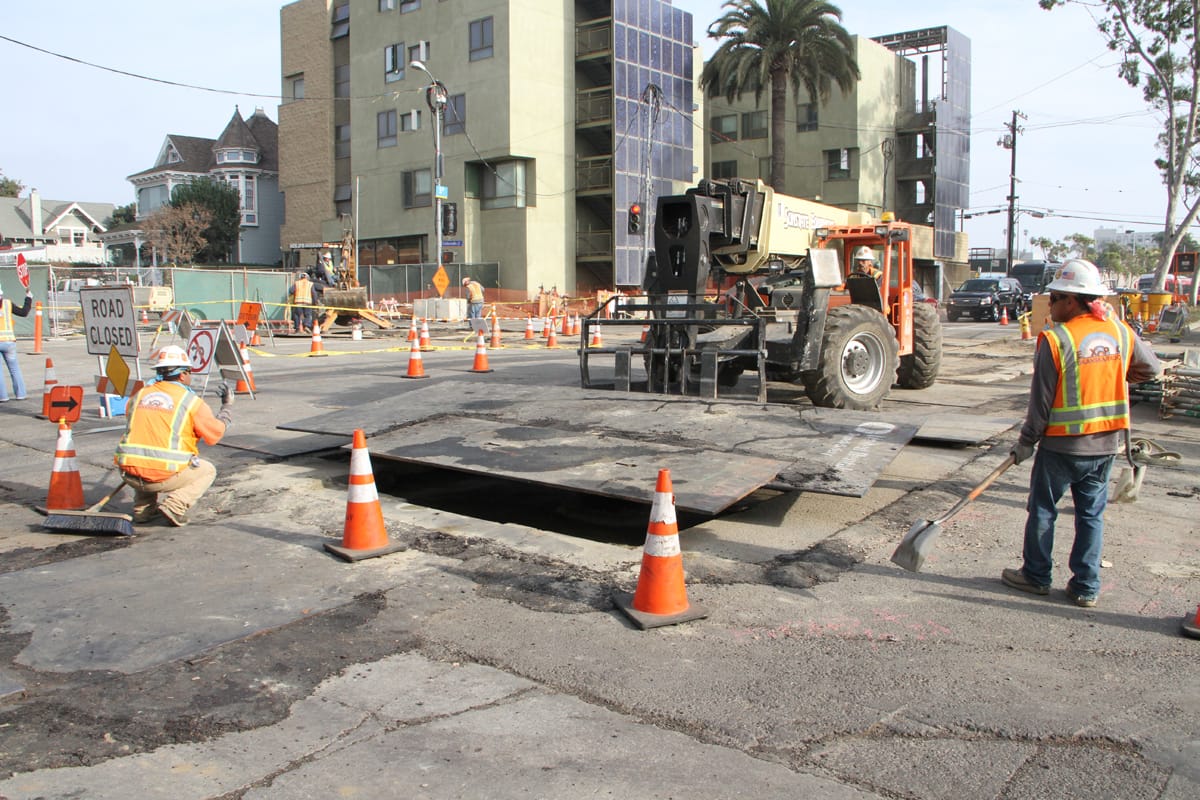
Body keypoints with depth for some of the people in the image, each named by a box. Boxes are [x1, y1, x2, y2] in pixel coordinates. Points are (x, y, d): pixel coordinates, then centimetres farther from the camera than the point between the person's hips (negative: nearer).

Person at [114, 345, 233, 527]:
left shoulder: (138, 396, 13)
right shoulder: (191, 401, -1)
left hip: (129, 474, 5)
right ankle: (175, 505, -3)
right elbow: (215, 435, 6)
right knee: (207, 471, 20)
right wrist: (226, 407, 22)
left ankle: (142, 509, 21)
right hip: (165, 476, -5)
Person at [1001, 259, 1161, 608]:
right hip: (1107, 442, 5)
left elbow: (1042, 400, -12)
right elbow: (1151, 368, 16)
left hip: (1063, 444, -5)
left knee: (1042, 509, 11)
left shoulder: (1055, 339, -16)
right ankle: (1086, 586, 18)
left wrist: (1026, 442, -1)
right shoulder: (1121, 332, 0)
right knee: (1092, 513, 13)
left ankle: (1036, 575, 22)